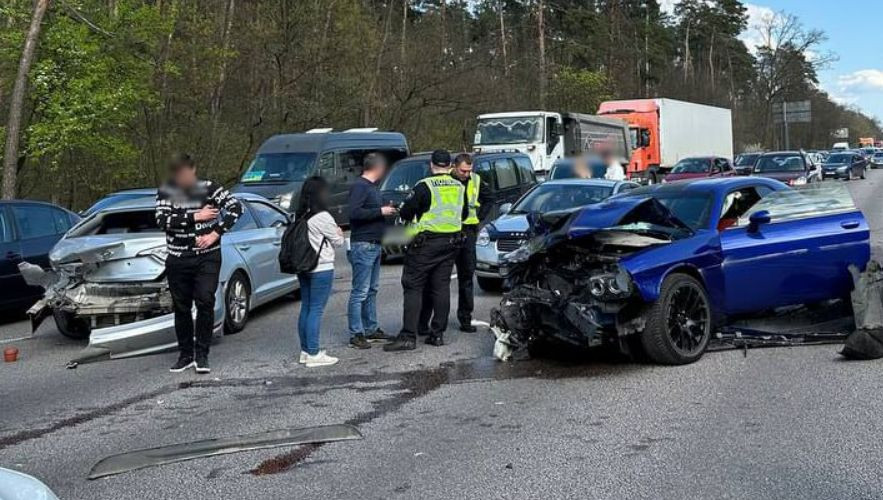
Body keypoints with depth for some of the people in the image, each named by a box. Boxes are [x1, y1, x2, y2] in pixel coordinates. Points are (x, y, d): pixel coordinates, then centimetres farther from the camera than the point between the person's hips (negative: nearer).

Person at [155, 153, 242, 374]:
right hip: (177, 260, 2)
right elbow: (162, 220, -13)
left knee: (205, 302, -11)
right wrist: (195, 217, -17)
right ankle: (185, 355, 21)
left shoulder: (209, 188, -3)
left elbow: (235, 207, -9)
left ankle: (202, 355, 0)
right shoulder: (165, 192, 1)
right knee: (181, 308, 8)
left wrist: (215, 233, -16)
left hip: (207, 257, -2)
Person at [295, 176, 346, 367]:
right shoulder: (322, 217, -14)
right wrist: (339, 233, 18)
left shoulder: (298, 216, 7)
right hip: (321, 269, -8)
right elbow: (337, 241, -6)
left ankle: (305, 351, 19)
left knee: (306, 308, 13)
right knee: (316, 310, -6)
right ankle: (313, 355, -4)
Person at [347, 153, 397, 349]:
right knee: (360, 292, -7)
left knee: (372, 289, 16)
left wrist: (386, 211, 10)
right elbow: (354, 212, -24)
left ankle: (371, 329, 24)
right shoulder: (360, 186, -13)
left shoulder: (371, 186, 17)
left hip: (374, 245, 10)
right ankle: (356, 334, -4)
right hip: (362, 245, -10)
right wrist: (381, 211, -19)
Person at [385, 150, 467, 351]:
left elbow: (406, 212, -10)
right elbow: (464, 214, 19)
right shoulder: (459, 187, 7)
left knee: (413, 287, -2)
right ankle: (438, 333, 13)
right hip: (451, 242, 6)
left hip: (426, 243, -6)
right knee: (441, 287, 11)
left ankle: (408, 336, -8)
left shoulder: (425, 186, -12)